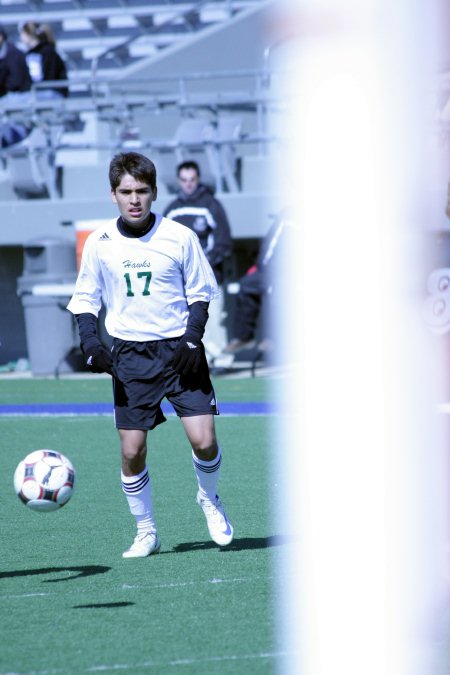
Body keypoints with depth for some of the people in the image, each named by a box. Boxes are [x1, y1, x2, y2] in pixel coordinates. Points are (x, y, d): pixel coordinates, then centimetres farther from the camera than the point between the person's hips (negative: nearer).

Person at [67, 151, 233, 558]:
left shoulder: (180, 237, -4)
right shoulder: (99, 244, -1)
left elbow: (200, 293, 5)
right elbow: (85, 299, 9)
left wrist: (193, 340, -9)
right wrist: (90, 343, -8)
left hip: (179, 349, -1)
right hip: (130, 354, 1)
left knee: (204, 441, -11)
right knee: (132, 451, -4)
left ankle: (209, 500, 20)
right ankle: (146, 532, 14)